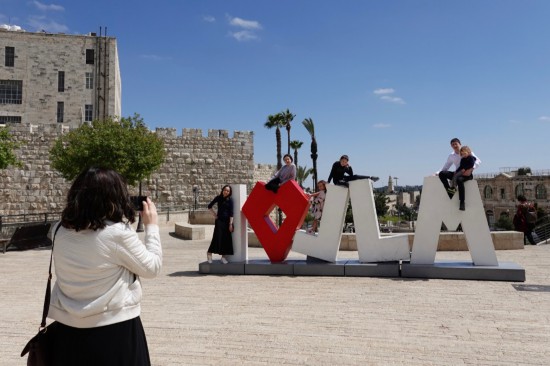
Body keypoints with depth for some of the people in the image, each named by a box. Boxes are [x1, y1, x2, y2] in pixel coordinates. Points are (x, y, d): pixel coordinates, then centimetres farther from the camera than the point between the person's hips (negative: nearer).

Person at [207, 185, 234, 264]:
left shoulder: (230, 200, -1)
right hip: (219, 221, -1)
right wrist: (215, 214, 6)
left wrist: (231, 224, -9)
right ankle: (209, 253, 12)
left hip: (227, 221, 1)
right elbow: (210, 206, 13)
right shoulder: (218, 198, 2)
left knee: (226, 239, 3)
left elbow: (231, 213, -4)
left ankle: (223, 256, 14)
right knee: (217, 237, -6)